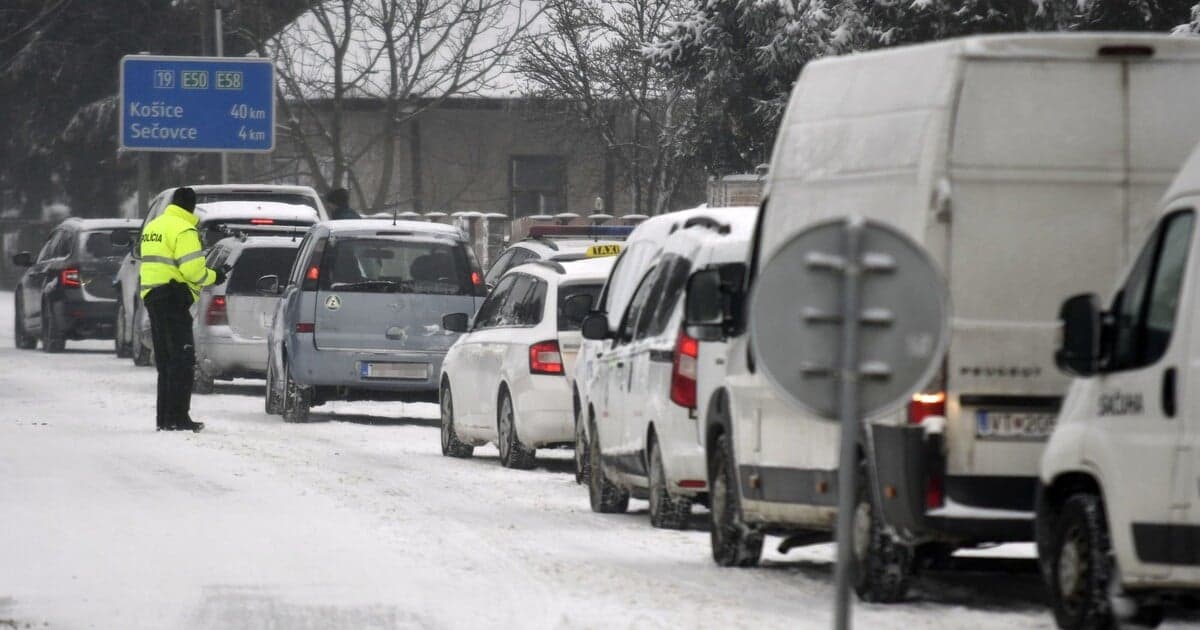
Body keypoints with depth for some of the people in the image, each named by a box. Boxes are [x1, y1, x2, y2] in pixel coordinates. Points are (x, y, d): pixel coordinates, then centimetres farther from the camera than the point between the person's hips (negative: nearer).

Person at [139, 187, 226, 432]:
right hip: (173, 299, -9)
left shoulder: (152, 227, 18)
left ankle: (164, 417, 15)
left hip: (151, 295, 9)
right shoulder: (184, 230, -12)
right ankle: (177, 418, -13)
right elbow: (192, 270, -19)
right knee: (183, 361, -8)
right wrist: (214, 276, -1)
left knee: (165, 361, 14)